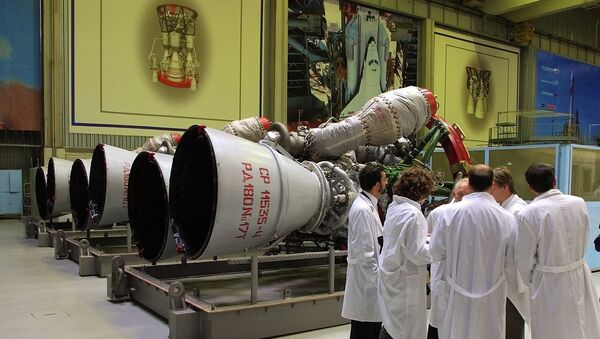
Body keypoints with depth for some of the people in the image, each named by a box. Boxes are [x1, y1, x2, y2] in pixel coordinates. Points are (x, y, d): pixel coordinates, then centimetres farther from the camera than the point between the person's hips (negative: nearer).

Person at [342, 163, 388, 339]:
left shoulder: (369, 205, 9)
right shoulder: (362, 209, -22)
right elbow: (364, 253, -23)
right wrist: (378, 278, -16)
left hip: (372, 278, 10)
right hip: (366, 281, -10)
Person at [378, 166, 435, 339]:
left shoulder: (394, 207, 5)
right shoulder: (412, 214, -22)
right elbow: (418, 254, -20)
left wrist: (429, 239, 11)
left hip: (391, 276, 8)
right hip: (405, 281, -8)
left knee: (392, 324, 18)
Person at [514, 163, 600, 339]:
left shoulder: (528, 213, -19)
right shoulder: (579, 203, -7)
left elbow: (524, 256, -10)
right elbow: (583, 241, 5)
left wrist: (530, 280, 8)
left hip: (550, 283, -4)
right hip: (579, 276, 4)